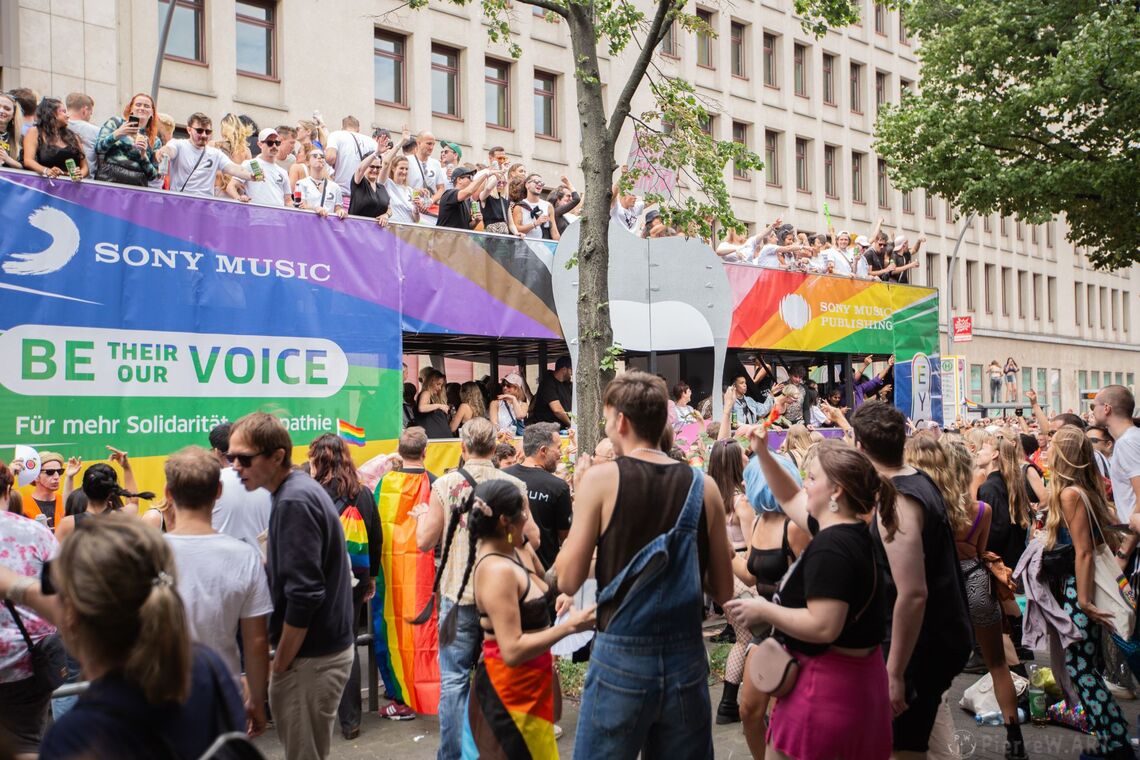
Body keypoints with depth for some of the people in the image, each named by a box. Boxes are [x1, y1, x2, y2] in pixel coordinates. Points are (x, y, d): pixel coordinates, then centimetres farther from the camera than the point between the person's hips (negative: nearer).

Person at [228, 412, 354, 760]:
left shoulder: (294, 502, -20)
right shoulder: (301, 488, 9)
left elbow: (304, 595, -24)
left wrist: (280, 664, -16)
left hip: (313, 656, -9)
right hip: (327, 644, 10)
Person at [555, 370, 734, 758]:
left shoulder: (601, 478, -9)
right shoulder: (703, 486, 1)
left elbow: (567, 581, -6)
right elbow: (723, 591, 6)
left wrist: (580, 499, 4)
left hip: (620, 659, -3)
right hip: (686, 659, 3)